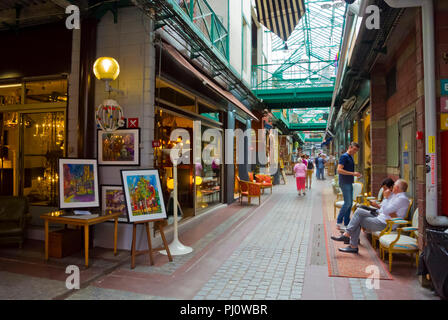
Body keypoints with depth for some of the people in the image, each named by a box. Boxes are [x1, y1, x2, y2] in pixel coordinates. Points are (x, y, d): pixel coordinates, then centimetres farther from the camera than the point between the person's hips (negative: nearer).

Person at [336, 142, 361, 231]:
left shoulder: (351, 157, 16)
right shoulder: (344, 156, -12)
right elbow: (339, 170, -21)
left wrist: (356, 174, 10)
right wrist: (353, 173, -21)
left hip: (349, 183, 9)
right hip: (344, 183, -9)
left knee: (350, 203, 10)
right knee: (347, 203, -10)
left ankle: (347, 223, 16)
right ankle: (339, 222, -1)